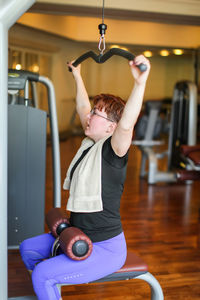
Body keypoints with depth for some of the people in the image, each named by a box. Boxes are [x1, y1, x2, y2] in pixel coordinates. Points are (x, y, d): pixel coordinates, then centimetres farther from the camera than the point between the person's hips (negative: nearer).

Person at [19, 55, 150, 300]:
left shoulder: (112, 151, -20)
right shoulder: (90, 144, 4)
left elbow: (126, 125, -41)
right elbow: (83, 108, 18)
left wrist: (140, 82, -51)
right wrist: (77, 77, 26)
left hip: (105, 249, -9)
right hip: (80, 237, 9)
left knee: (42, 274, -20)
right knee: (28, 248, 19)